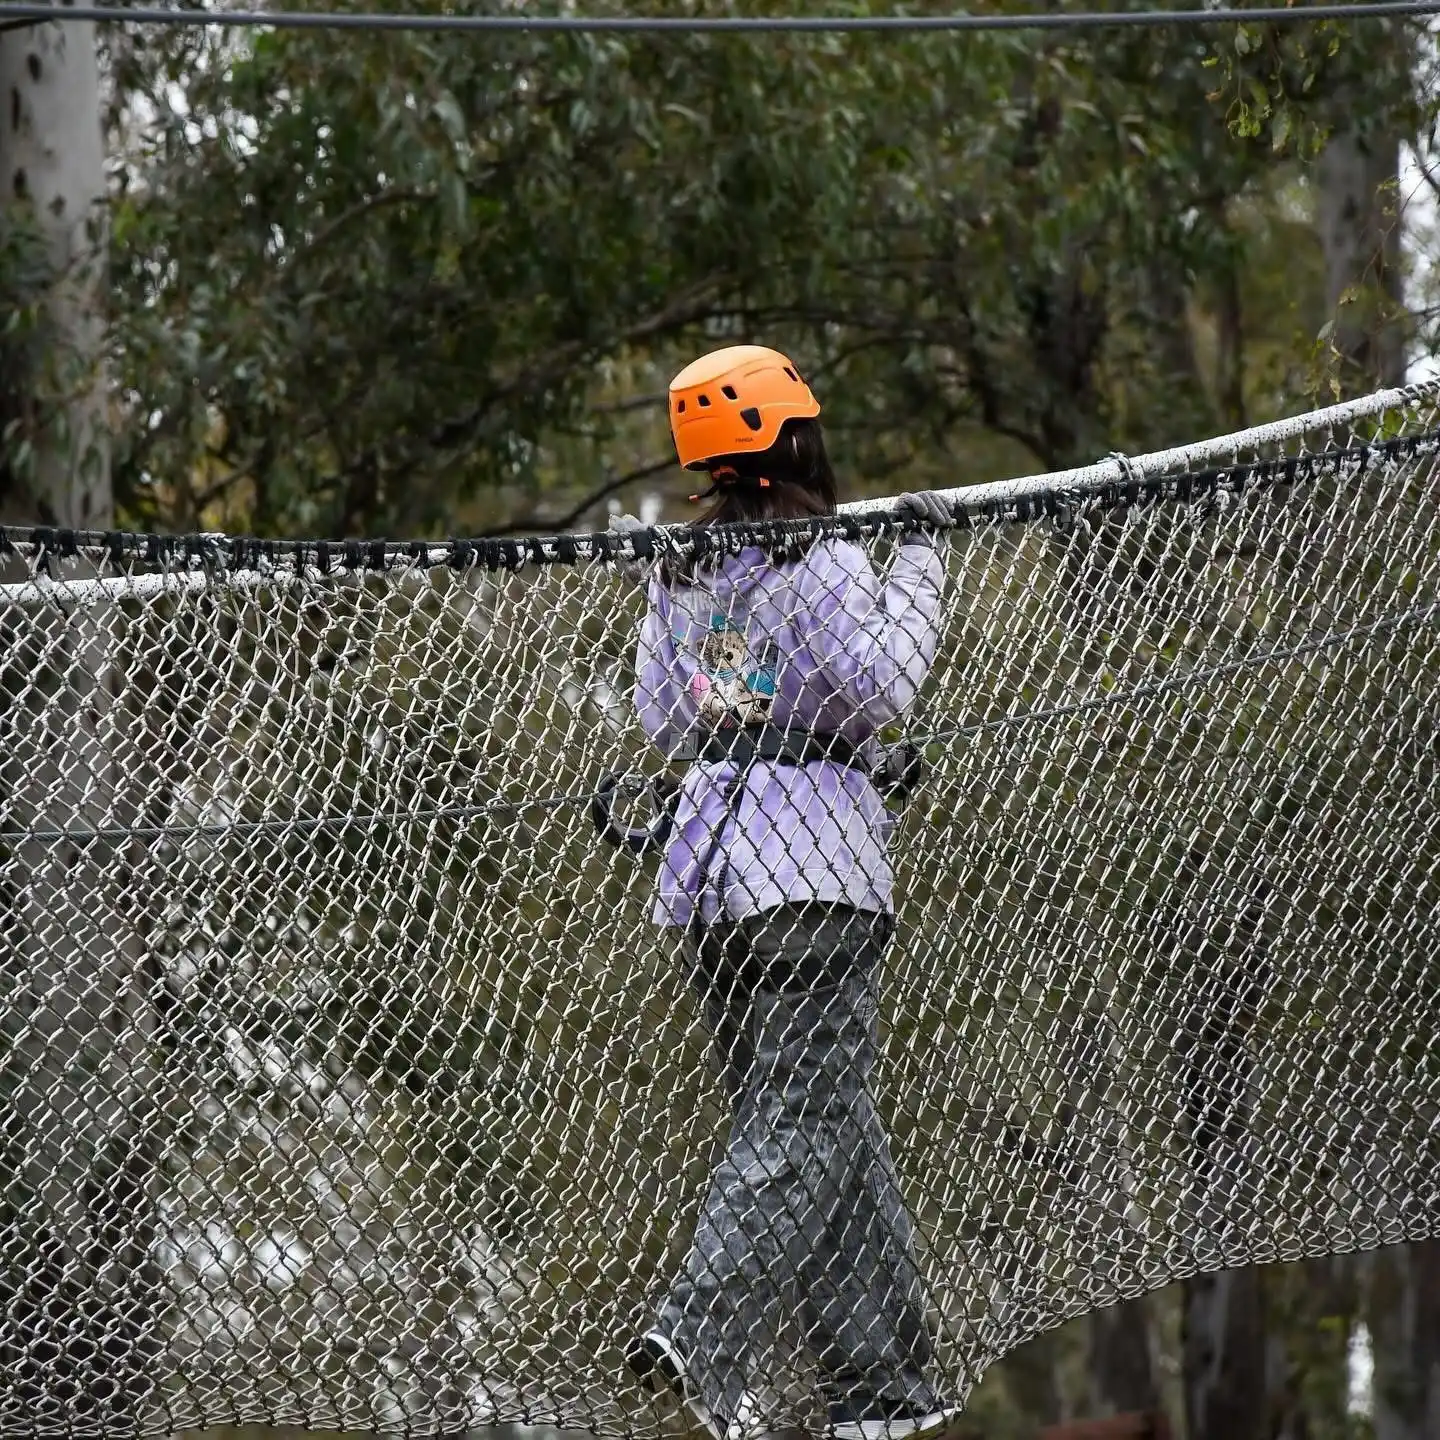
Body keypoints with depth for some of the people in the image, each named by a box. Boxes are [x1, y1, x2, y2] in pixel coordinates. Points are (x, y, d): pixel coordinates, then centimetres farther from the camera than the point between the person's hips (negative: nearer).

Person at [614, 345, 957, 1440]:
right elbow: (875, 687, -18)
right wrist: (919, 562, -11)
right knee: (801, 1126, -9)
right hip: (813, 871, -7)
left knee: (839, 1128, 11)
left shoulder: (678, 573, 12)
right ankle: (702, 1340, -25)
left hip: (707, 876, 7)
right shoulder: (823, 563, -8)